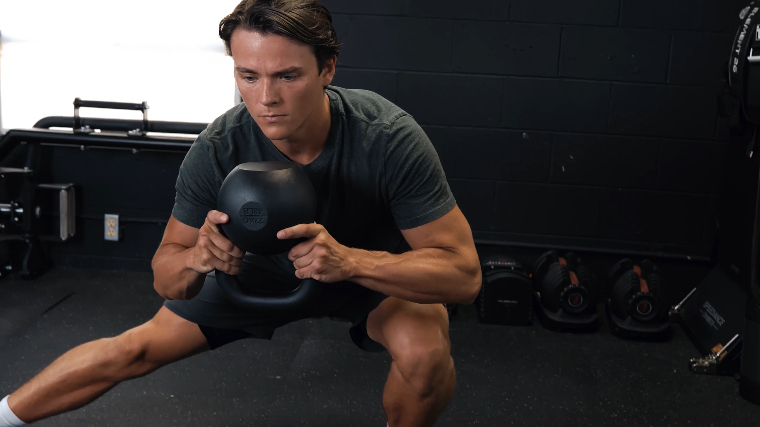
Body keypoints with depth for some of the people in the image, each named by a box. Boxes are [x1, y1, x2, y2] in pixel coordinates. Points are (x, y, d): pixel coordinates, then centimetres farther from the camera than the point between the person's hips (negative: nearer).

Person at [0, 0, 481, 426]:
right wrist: (197, 257, -42)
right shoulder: (217, 151, -28)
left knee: (425, 350, -32)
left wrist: (349, 260, -50)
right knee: (135, 349, 3)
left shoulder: (390, 138, -36)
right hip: (267, 267, 2)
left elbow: (463, 273, -34)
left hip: (377, 270, -2)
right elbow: (166, 279, -16)